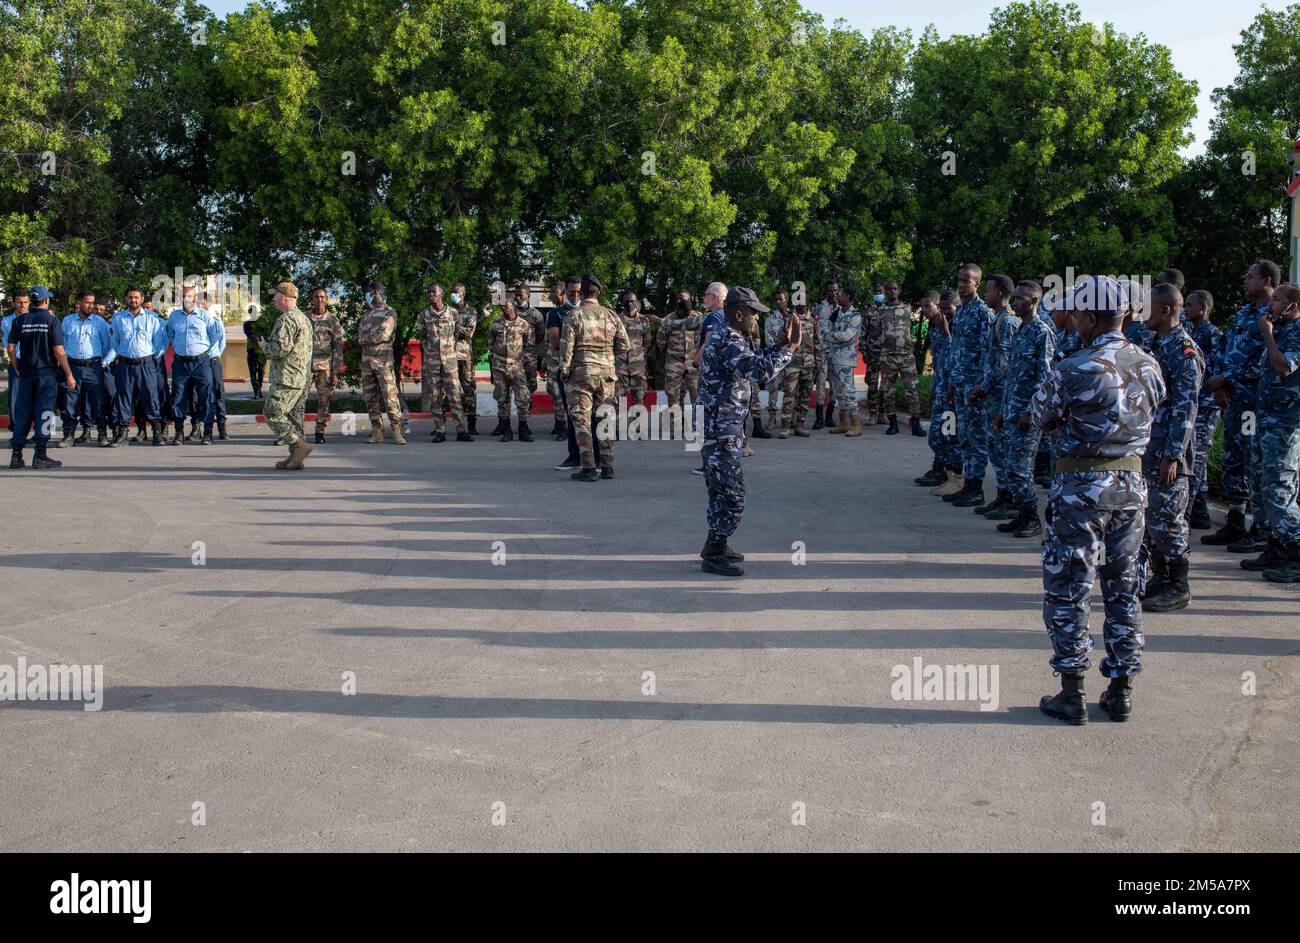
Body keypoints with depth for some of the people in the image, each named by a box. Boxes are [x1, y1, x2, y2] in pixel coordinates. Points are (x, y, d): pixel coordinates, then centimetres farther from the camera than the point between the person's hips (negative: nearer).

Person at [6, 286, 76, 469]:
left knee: (23, 412, 10)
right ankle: (40, 456, -2)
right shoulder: (52, 320, -7)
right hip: (46, 373, -4)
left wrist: (18, 368, 13)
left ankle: (16, 456, 11)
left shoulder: (19, 321, 4)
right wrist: (69, 375, -7)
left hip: (26, 373, 4)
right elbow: (59, 351, -11)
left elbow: (10, 348, 1)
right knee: (44, 412, 0)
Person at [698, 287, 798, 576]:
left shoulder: (727, 337, 14)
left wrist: (779, 345, 10)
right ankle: (714, 556, 0)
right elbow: (759, 370, -31)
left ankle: (714, 547, 29)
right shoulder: (727, 341, -19)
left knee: (722, 491, 19)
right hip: (721, 430, -11)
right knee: (732, 496, -7)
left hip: (722, 428, 11)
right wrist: (790, 347, -22)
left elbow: (755, 364, 21)